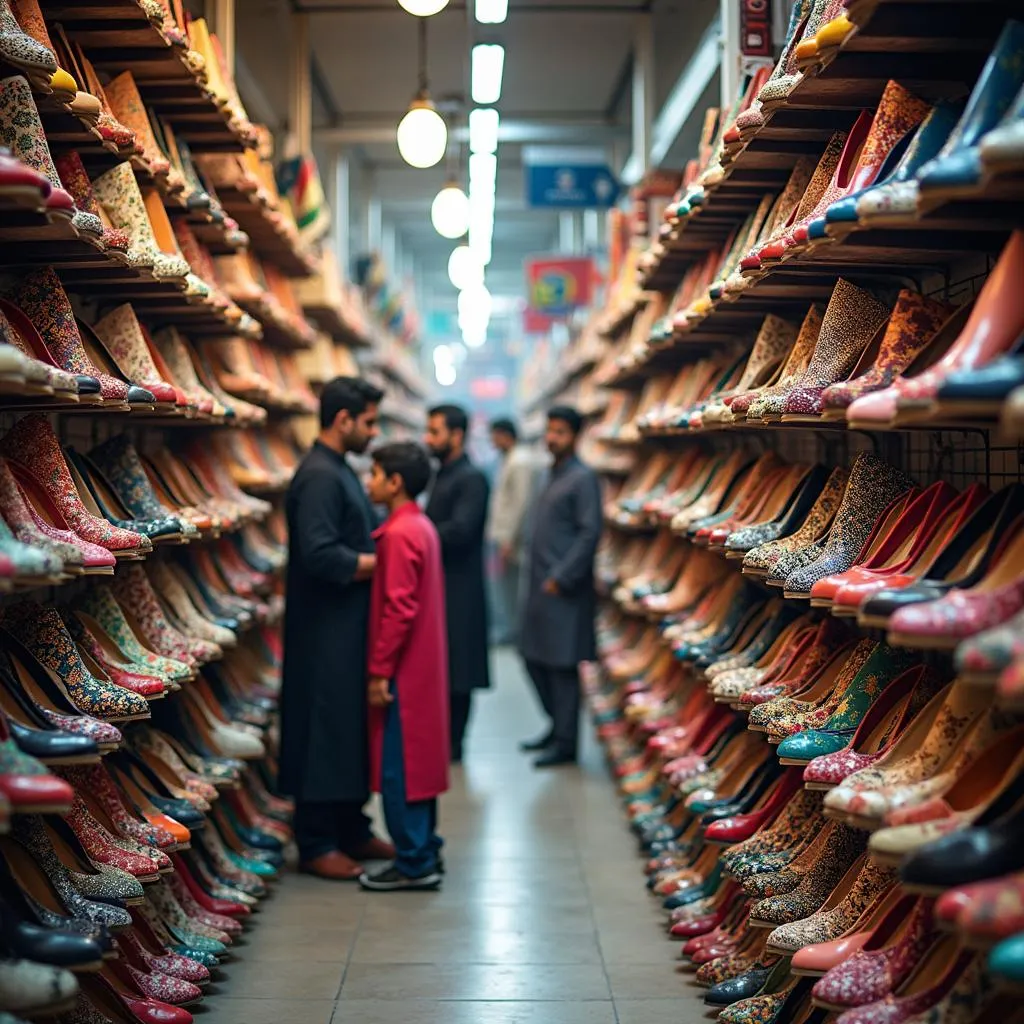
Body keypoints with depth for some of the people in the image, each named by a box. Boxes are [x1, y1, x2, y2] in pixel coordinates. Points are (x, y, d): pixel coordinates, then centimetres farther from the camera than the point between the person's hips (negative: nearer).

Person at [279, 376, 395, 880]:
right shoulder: (319, 476, -18)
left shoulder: (339, 471, 15)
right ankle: (316, 845, 7)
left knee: (353, 731, 16)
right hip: (327, 632, -10)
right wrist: (382, 563, -16)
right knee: (326, 734, -3)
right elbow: (320, 555, -26)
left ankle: (352, 831, 27)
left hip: (348, 629, 11)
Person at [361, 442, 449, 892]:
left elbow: (398, 609, -22)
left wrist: (380, 670, -18)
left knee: (398, 767, -3)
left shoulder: (399, 534, -18)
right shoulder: (423, 527, 12)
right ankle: (424, 850, 23)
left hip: (403, 670, -10)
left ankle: (413, 864, 1)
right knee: (419, 761, 15)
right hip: (424, 667, 10)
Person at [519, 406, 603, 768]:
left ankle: (565, 742, 7)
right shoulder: (553, 476, 15)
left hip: (565, 589, -9)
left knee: (562, 664, -2)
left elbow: (590, 534, -18)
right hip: (542, 586, 9)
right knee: (534, 657, 14)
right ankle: (558, 727, 28)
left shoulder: (583, 479, -11)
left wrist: (560, 578, -18)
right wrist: (540, 578, 13)